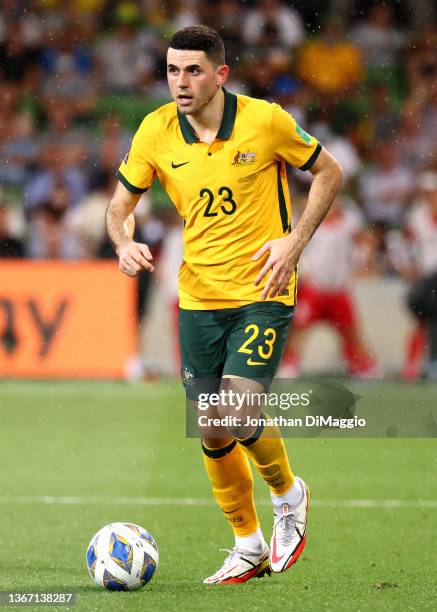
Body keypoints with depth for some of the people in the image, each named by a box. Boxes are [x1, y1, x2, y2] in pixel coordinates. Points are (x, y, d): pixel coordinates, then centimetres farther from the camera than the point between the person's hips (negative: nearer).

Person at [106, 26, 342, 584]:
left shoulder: (265, 121, -12)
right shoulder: (155, 131, -4)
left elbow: (328, 172, 2)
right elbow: (121, 203, 8)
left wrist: (295, 240, -9)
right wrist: (123, 243, -14)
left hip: (263, 292, -4)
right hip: (199, 298, 4)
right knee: (212, 434, 5)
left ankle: (288, 495, 13)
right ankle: (248, 546, 24)